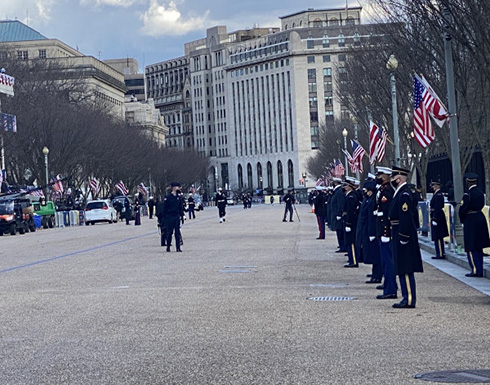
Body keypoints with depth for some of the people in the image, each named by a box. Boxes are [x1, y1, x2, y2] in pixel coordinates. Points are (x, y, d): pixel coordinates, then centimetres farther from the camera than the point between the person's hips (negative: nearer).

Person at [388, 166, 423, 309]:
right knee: (403, 269, 12)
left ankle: (409, 300, -5)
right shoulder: (400, 192, 15)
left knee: (405, 270, -8)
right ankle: (407, 298, 16)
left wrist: (404, 238, -22)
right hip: (399, 235, 10)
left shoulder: (404, 194, -17)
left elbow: (406, 218, -22)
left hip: (403, 235, -10)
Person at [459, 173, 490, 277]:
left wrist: (462, 220, 5)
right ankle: (480, 270, 18)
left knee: (471, 249, -1)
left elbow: (462, 210, -14)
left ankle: (475, 270, -4)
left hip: (470, 221, -8)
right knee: (479, 248, 14)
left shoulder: (467, 195, -16)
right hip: (481, 219, 8)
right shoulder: (481, 193, 6)